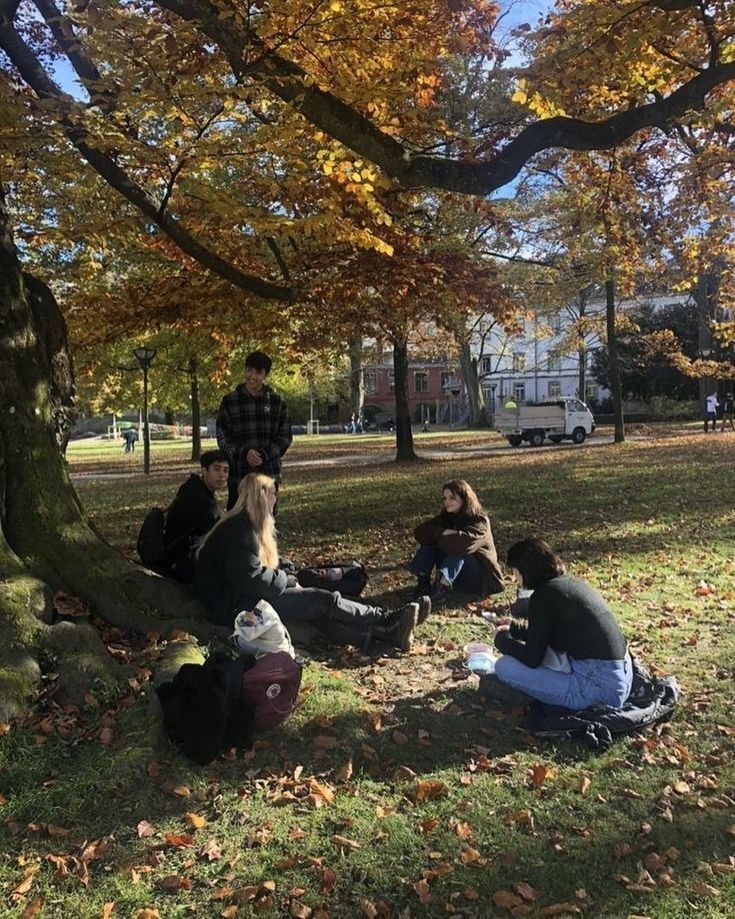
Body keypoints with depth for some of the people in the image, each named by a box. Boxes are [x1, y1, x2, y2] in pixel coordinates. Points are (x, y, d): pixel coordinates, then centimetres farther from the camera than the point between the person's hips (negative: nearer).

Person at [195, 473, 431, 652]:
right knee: (323, 601, -14)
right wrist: (288, 580, -9)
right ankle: (387, 620, -5)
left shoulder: (242, 524, 16)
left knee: (321, 608, -6)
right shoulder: (240, 530, -17)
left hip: (246, 597, 10)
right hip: (238, 606, -10)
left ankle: (386, 632, -13)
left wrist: (286, 578, 4)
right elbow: (250, 578, -24)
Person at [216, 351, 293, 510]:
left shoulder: (276, 401, 6)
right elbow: (222, 438, 0)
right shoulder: (229, 401, 2)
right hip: (239, 477, -1)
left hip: (269, 476, 1)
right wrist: (244, 453, -17)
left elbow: (285, 437, 4)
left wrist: (264, 455, -12)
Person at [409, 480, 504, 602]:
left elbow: (465, 541, -36)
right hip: (450, 570, 5)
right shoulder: (445, 517, 2)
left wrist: (439, 536, -21)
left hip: (479, 579, -5)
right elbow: (420, 531, -11)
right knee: (430, 538, -13)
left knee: (459, 548, -32)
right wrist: (443, 533, -26)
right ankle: (423, 580, -24)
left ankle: (444, 585, -47)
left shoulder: (480, 521, -15)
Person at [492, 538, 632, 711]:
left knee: (504, 666, -6)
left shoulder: (544, 595, -15)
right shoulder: (570, 582, 11)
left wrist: (502, 640, 7)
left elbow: (532, 658, -10)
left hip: (599, 689, -9)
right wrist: (513, 630, 29)